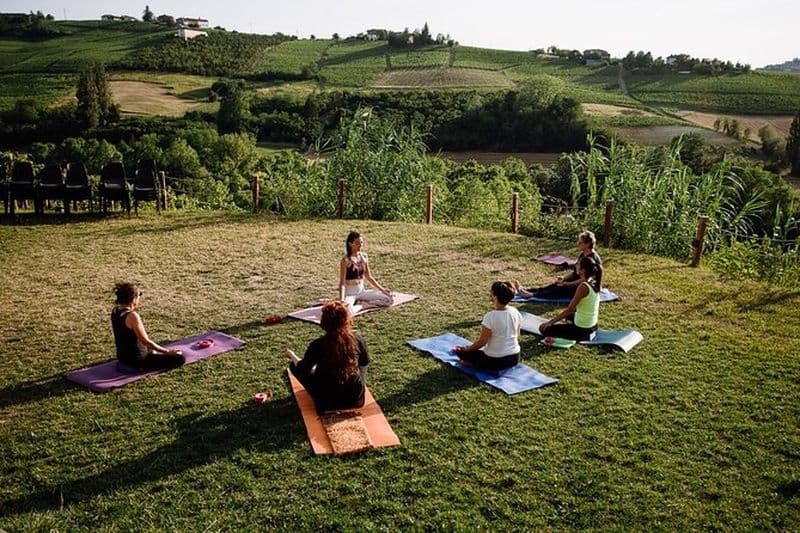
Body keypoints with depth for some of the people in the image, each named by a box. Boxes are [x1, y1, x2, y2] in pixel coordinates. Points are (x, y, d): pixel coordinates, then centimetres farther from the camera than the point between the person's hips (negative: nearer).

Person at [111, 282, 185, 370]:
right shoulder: (132, 316, -27)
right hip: (137, 360, -10)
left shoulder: (115, 311, -1)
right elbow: (145, 341, -24)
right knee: (180, 358, -13)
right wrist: (168, 351, -17)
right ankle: (143, 366, -3)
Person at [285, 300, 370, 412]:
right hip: (356, 398, 3)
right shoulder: (357, 339, -14)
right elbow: (365, 362, 4)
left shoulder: (317, 345, -21)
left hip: (327, 402, -2)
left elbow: (302, 370, -6)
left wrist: (293, 356, 14)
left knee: (294, 365, 14)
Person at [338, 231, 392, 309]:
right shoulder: (346, 260, -14)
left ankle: (362, 303, -1)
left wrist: (382, 289, 12)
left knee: (388, 299, -5)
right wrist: (341, 300, -28)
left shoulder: (364, 257, 4)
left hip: (361, 291, 6)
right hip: (349, 293, -6)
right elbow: (342, 283, -16)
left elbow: (368, 277, 14)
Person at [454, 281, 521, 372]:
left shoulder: (490, 317, -24)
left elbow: (482, 342, -15)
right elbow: (517, 337, 6)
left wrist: (466, 349, 1)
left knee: (460, 351, 10)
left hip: (495, 361, -6)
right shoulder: (515, 312, -6)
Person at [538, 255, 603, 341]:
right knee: (570, 315, 38)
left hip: (582, 330, -9)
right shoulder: (594, 284, 0)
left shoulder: (583, 287, -25)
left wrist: (550, 322, -16)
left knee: (544, 329, -2)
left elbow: (569, 309, -22)